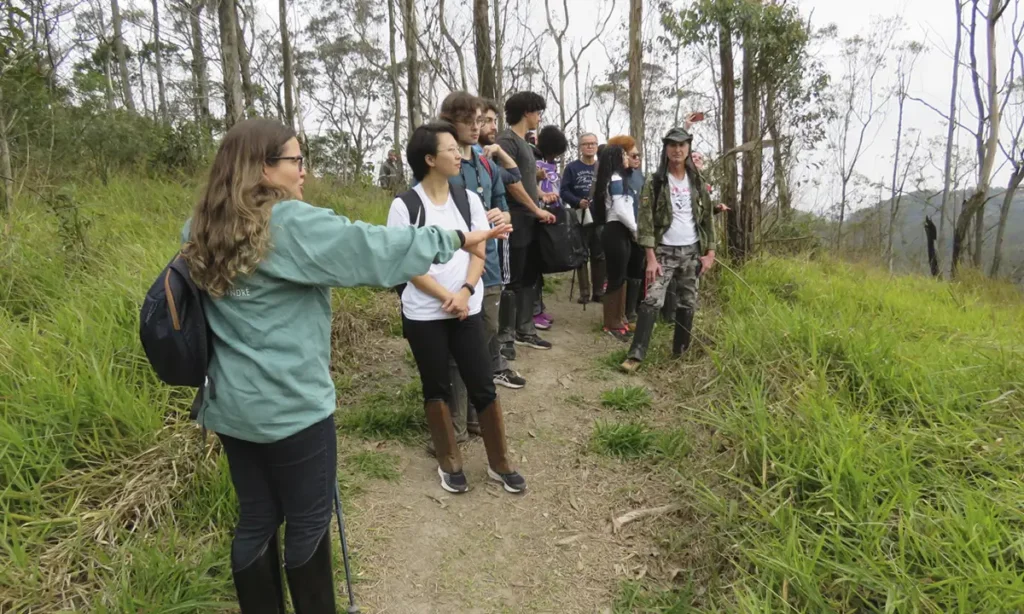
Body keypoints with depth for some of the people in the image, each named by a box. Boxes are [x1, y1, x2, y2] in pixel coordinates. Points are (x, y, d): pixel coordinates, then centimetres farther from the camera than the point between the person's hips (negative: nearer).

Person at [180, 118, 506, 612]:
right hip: (292, 405, -7)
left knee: (257, 518, 18)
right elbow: (376, 248, -19)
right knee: (308, 522, 10)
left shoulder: (201, 231, 6)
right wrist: (456, 240, -11)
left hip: (232, 403, 7)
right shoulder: (291, 224, -17)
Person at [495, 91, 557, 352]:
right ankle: (506, 335, 6)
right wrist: (537, 209, -14)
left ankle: (525, 331, 20)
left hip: (530, 222, 9)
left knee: (528, 279, 12)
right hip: (516, 222, -9)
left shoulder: (524, 143, 18)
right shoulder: (507, 140, -11)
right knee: (513, 281, -3)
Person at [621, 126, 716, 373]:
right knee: (652, 301, -13)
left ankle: (681, 351, 21)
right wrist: (651, 257, -16)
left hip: (692, 251, 4)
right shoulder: (655, 183, -4)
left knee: (688, 303, 8)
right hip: (665, 251, -4)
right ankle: (636, 354, -13)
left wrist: (710, 252, 3)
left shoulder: (697, 182, 7)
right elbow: (646, 220, -9)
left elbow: (708, 218, 11)